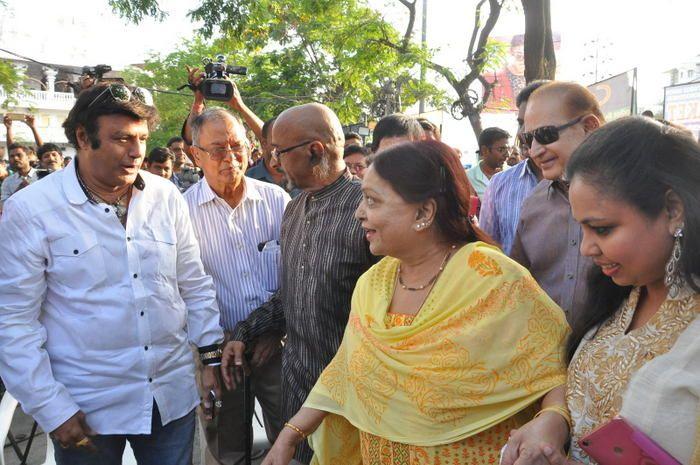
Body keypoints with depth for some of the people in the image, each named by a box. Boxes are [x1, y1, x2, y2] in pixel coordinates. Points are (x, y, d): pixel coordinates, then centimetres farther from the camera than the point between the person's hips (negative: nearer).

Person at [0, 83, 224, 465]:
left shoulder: (167, 196, 0)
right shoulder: (31, 210, -10)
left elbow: (194, 286, 8)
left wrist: (211, 356, 5)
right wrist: (52, 409, -10)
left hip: (173, 395, 3)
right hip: (85, 409, -3)